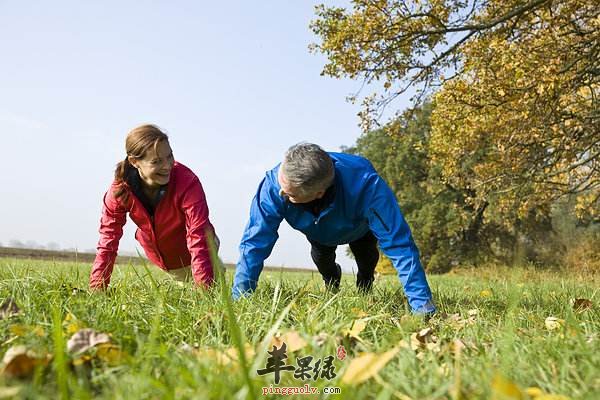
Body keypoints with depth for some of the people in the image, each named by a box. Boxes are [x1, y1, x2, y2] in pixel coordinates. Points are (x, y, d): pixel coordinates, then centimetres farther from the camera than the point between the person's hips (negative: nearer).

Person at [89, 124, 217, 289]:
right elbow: (108, 239, -21)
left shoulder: (187, 182, -37)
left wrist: (204, 289, -50)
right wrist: (96, 290, -27)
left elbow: (198, 237, -42)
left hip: (190, 255, -3)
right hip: (157, 255, 3)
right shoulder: (120, 190, -26)